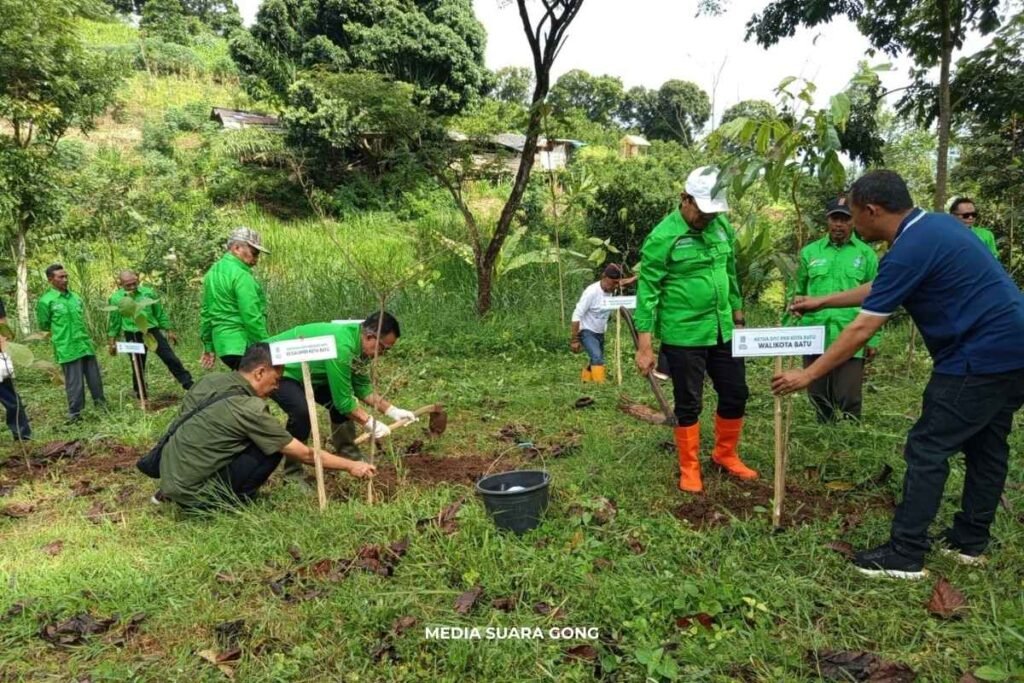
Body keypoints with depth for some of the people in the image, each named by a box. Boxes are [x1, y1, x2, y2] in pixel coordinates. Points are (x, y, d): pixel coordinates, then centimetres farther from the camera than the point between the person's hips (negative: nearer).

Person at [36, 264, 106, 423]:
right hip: (67, 349, -5)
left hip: (86, 344, 5)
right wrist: (60, 336, 9)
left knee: (95, 378, 11)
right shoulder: (46, 301, -7)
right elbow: (44, 326, 1)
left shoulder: (75, 297, 10)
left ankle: (101, 404, 25)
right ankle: (74, 413, 10)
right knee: (74, 382, -1)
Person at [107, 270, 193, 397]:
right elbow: (114, 322, 6)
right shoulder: (116, 298, -4)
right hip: (133, 336, -1)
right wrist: (111, 342, 7)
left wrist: (169, 331, 10)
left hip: (152, 331, 1)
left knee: (170, 358, -2)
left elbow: (160, 313, 8)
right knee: (138, 367, 9)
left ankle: (189, 385, 3)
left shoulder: (148, 292, -1)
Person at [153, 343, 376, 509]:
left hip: (169, 474, 8)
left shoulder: (210, 380, 1)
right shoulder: (249, 408, -19)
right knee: (272, 450, -11)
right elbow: (305, 454, -14)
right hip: (190, 493, -8)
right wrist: (350, 465, -3)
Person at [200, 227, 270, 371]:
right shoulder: (240, 275, -14)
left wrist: (209, 346, 25)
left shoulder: (213, 272, 15)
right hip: (243, 346, -9)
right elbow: (252, 318, -19)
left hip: (223, 343, 9)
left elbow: (206, 312, 20)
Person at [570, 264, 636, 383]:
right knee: (597, 358, -24)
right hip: (587, 332, -7)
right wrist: (574, 340, -22)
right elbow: (577, 315, -22)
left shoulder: (611, 289, -7)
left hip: (600, 333, 7)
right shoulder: (592, 291, -25)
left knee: (595, 361, 15)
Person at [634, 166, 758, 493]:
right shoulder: (663, 237, -15)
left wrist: (738, 318, 19)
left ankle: (726, 455, 36)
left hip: (723, 332, 6)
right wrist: (644, 345, -16)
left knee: (735, 395, 15)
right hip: (683, 337, -6)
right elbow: (647, 291, -14)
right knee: (689, 404, 6)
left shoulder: (722, 227, 4)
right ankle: (689, 469, 23)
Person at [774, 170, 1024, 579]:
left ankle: (905, 555, 3)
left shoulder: (910, 250, -19)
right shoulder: (931, 225, 11)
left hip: (980, 357, -10)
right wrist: (821, 302, 26)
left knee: (928, 450, -4)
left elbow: (861, 330, -19)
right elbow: (879, 289, 23)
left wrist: (807, 376, -12)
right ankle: (970, 541, 30)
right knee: (987, 447, 17)